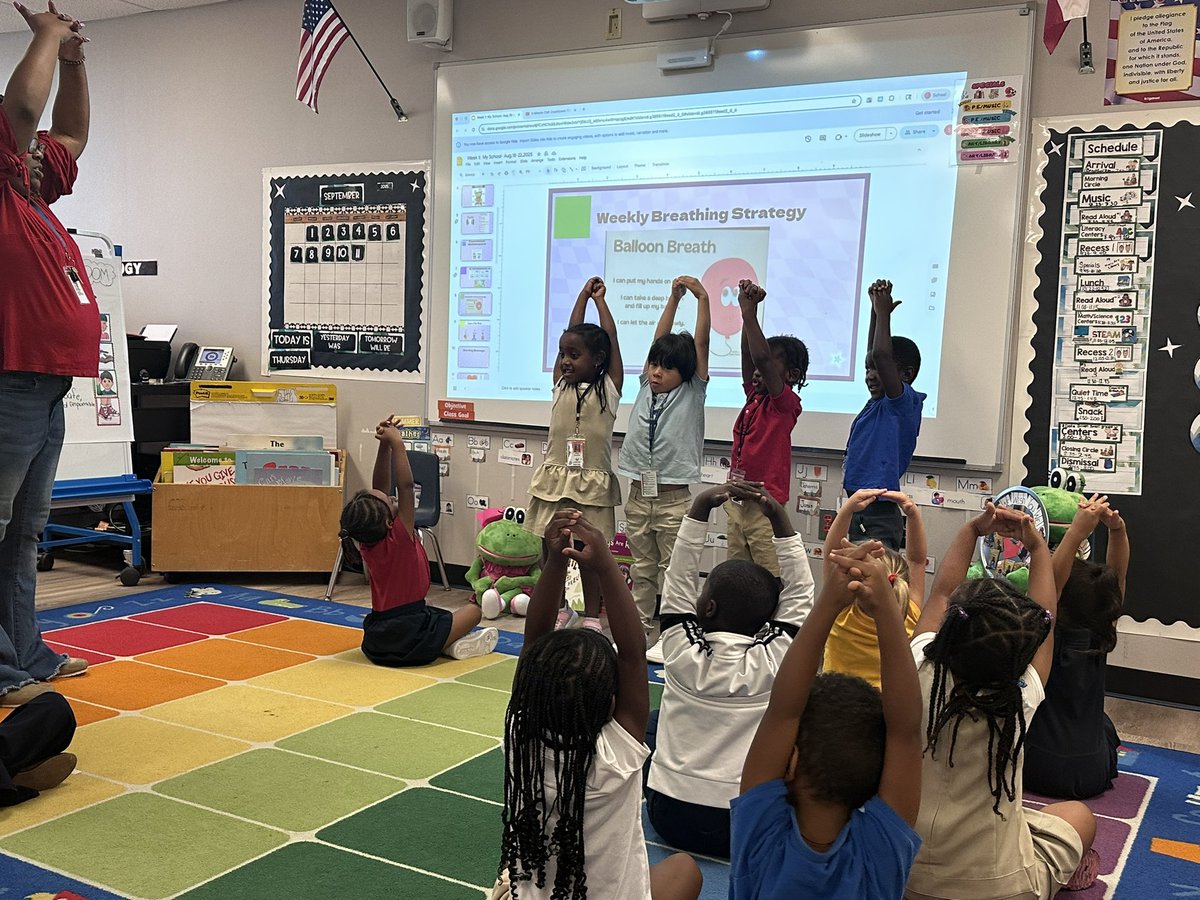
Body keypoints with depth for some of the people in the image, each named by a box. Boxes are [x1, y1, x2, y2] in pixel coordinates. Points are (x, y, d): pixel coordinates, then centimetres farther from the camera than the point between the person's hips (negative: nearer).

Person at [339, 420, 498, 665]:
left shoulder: (366, 543, -1)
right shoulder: (398, 539, -20)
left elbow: (380, 489, 3)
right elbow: (405, 485, -24)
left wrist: (385, 445, -3)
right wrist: (397, 443, -19)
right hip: (409, 641, -6)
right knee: (472, 610, 13)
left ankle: (446, 644, 12)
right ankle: (452, 644, -7)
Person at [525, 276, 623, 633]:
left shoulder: (609, 389, -1)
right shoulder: (561, 385, 7)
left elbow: (611, 338, -2)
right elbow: (573, 334, 6)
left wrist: (600, 299, 8)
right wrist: (583, 295, 11)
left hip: (592, 485, -3)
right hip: (554, 479, 3)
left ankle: (591, 616, 14)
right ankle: (559, 608, 23)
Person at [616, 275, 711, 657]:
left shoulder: (692, 393, -1)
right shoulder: (646, 389, 9)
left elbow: (700, 343, -7)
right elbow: (660, 339, 8)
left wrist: (702, 297, -9)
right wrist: (674, 298, 8)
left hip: (675, 499, -5)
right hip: (639, 495, 5)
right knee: (642, 569, 13)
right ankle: (639, 629, 20)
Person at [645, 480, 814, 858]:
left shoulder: (683, 653, -14)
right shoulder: (774, 662, -14)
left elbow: (679, 578, -5)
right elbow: (799, 591, -4)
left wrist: (700, 507, -9)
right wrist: (779, 517, -7)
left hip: (670, 817, 1)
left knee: (652, 722, 27)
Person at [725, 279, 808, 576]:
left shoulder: (787, 403, -8)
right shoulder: (754, 397, 12)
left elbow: (762, 358, -22)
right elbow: (748, 355, 2)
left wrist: (749, 312, -19)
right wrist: (747, 309, -6)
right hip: (737, 503, 8)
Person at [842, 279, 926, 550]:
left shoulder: (904, 403, -9)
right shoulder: (878, 403, 14)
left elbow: (881, 354, -23)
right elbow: (874, 354, 24)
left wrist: (883, 312, -12)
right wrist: (876, 310, 19)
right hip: (858, 514, 9)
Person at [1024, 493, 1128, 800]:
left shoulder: (1050, 641, -20)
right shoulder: (1100, 639, -10)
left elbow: (1049, 582, -33)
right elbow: (1117, 576, -6)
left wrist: (1077, 532, -35)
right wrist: (1118, 530, -21)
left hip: (1037, 771, -2)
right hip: (1091, 776, 2)